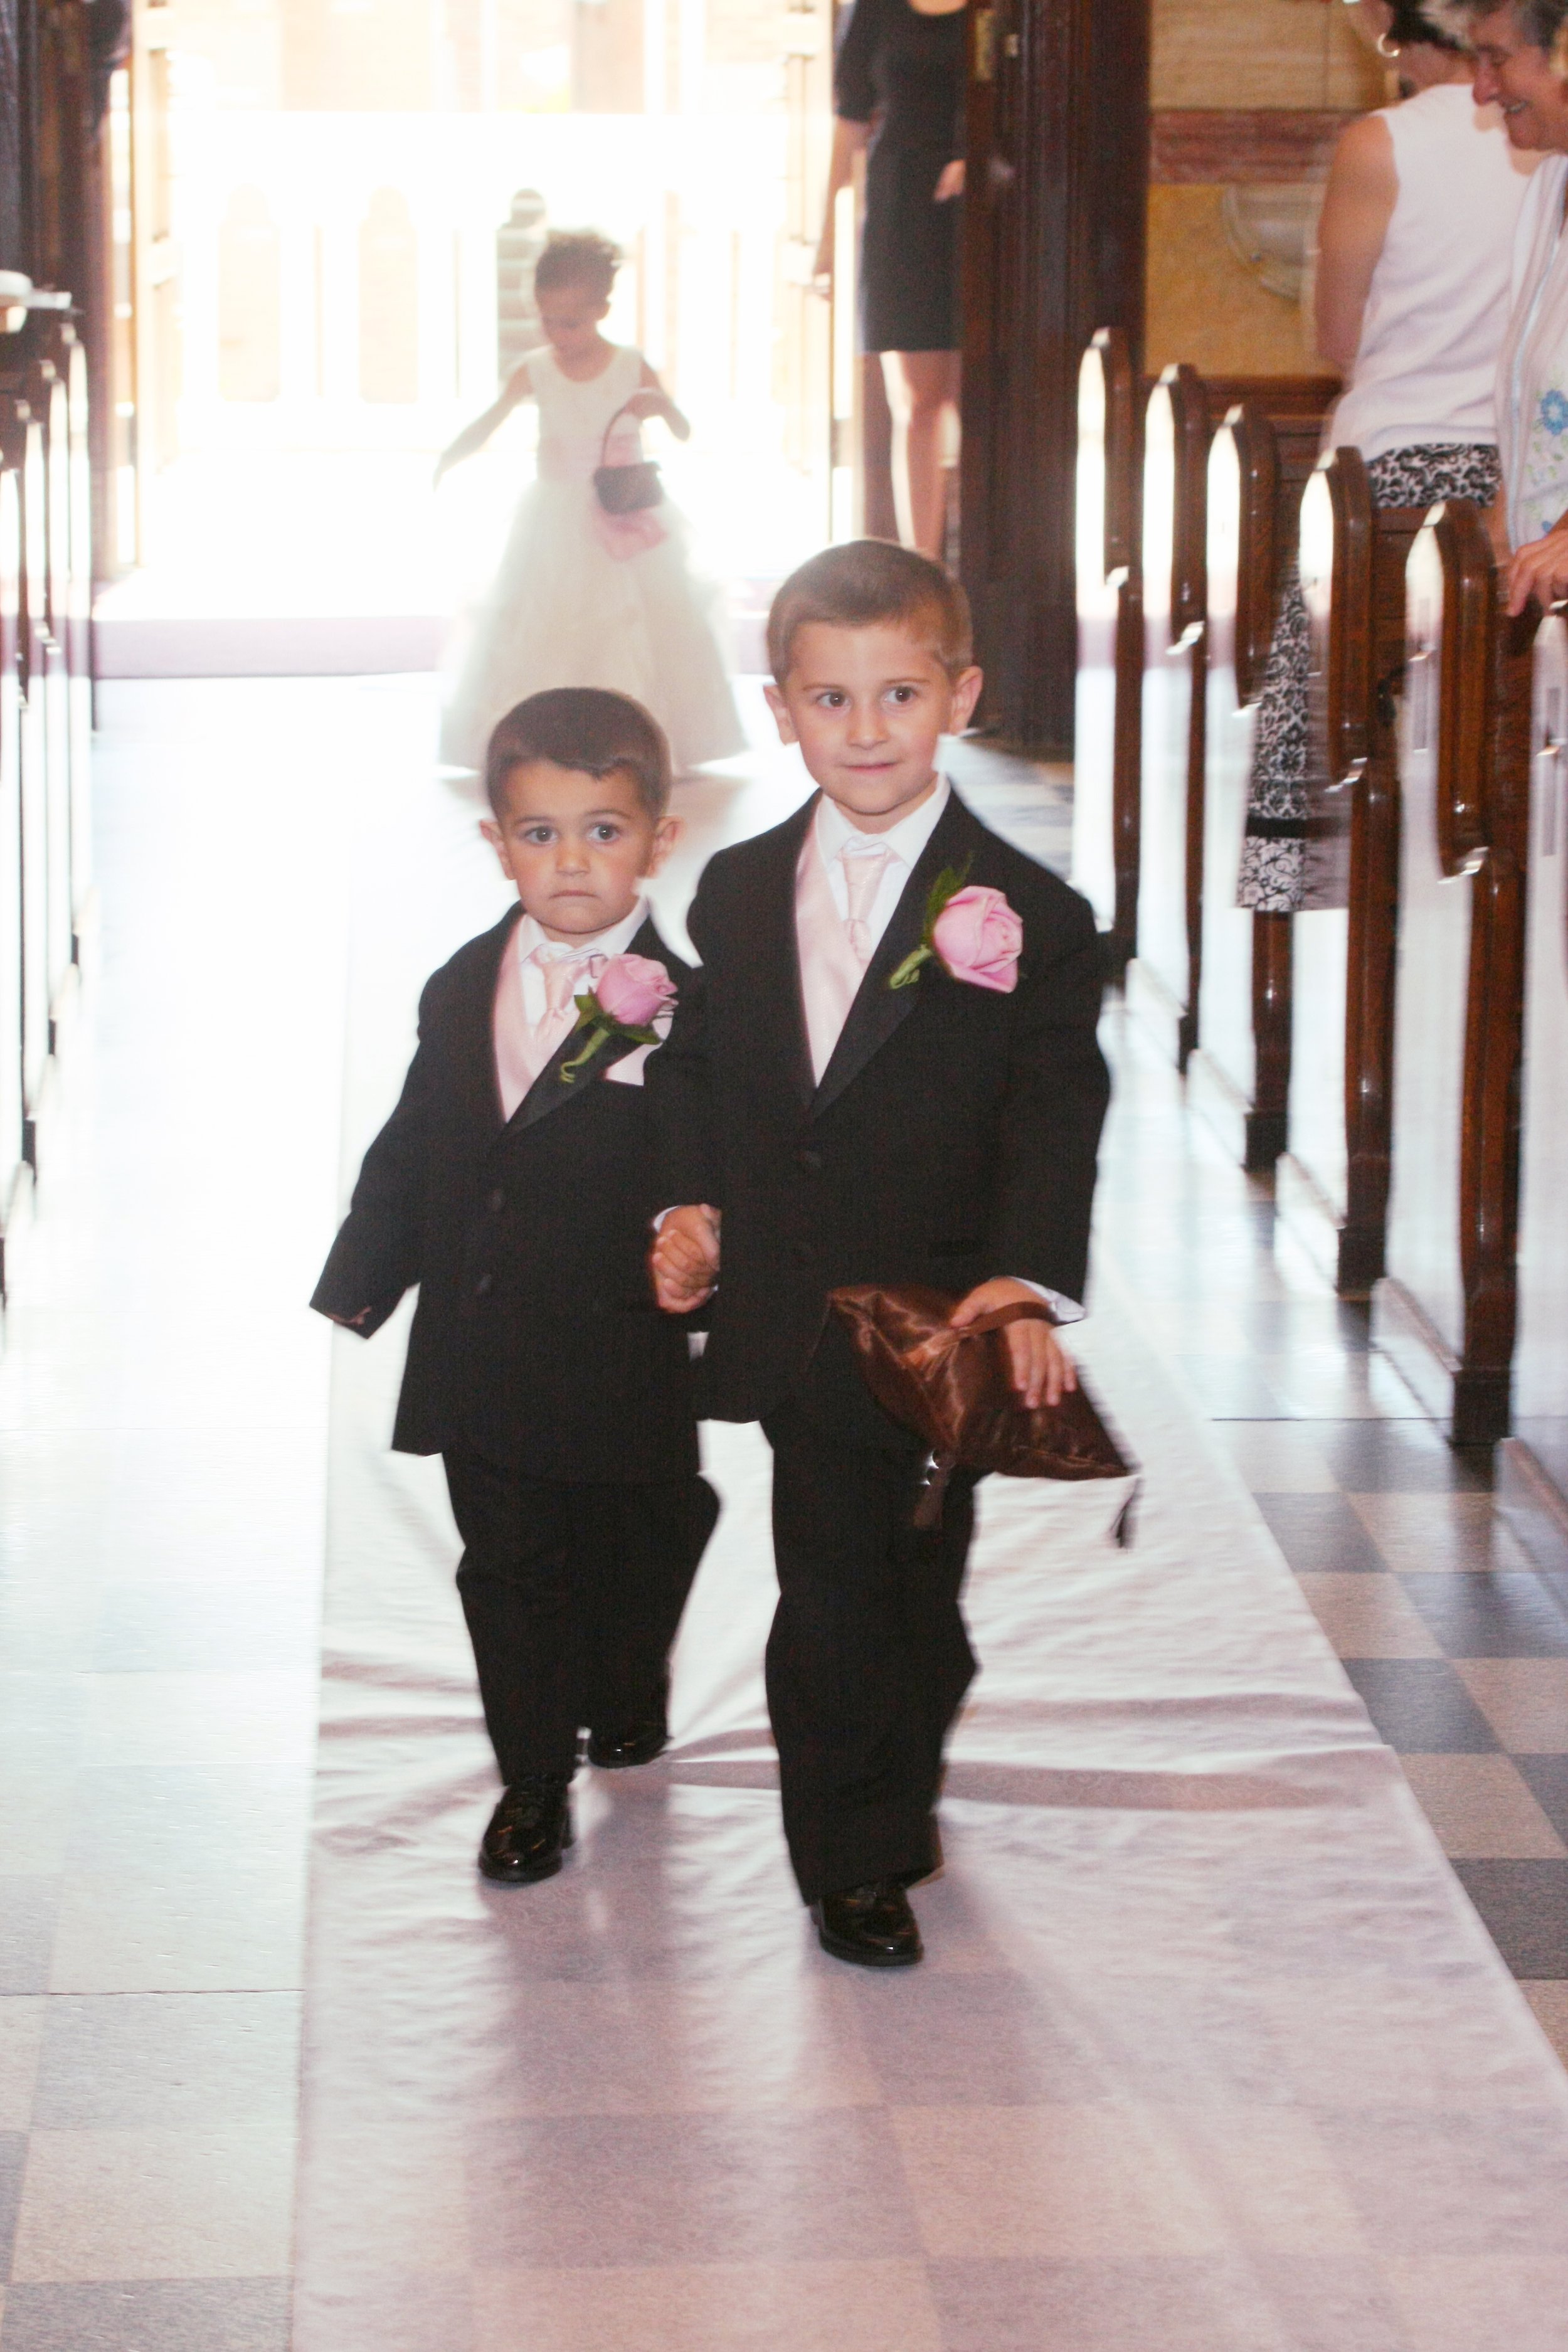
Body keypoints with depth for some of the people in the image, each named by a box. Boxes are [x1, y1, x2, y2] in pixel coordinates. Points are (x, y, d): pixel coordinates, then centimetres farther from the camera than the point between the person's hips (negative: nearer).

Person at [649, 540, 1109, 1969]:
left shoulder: (1031, 919, -8)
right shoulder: (737, 896, 6)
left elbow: (1055, 1116, -15)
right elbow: (699, 1071, 16)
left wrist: (1028, 1280, -29)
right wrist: (692, 1203, -1)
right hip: (790, 1322, 3)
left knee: (912, 1594, 10)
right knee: (831, 1596, 9)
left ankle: (873, 1832, 32)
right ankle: (862, 1850, 24)